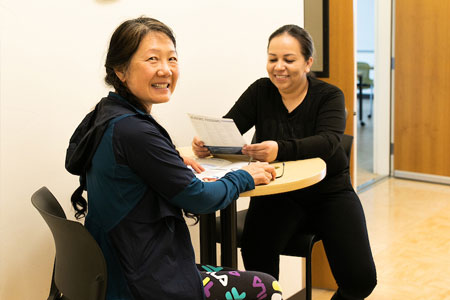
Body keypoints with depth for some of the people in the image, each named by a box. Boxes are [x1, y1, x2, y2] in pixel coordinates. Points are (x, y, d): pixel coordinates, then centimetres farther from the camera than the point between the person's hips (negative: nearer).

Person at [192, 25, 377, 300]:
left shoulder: (329, 96, -6)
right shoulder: (260, 92, 2)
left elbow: (327, 141, -25)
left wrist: (280, 149, -44)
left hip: (329, 192, 0)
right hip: (277, 193, 1)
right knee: (256, 257, -28)